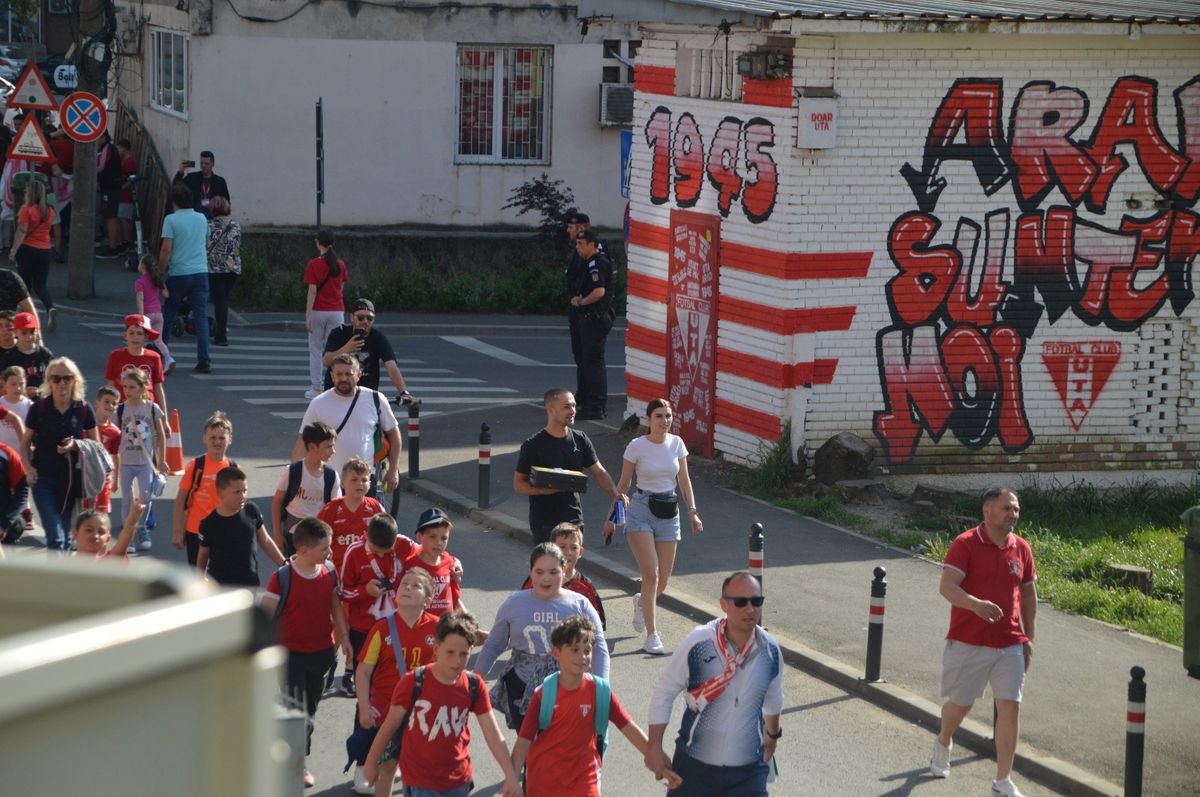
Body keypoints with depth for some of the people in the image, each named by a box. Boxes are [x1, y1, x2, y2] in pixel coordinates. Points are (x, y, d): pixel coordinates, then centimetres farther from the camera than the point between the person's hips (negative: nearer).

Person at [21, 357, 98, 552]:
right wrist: (28, 467, -14)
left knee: (66, 534, 12)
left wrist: (76, 444, -13)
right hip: (44, 479, -2)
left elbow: (96, 444, 6)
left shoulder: (83, 409, -3)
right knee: (55, 536, -12)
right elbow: (26, 442, 3)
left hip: (72, 478, 2)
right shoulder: (39, 408, -6)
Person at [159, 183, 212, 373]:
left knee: (168, 314, 14)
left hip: (178, 273, -3)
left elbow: (166, 249, -11)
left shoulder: (171, 220, -7)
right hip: (201, 272, 3)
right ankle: (203, 360, -8)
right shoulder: (202, 219, 7)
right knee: (201, 316, 0)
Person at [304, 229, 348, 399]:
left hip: (318, 310, -3)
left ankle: (316, 387, 4)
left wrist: (307, 316, -12)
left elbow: (312, 291, -13)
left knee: (315, 349, 7)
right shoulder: (340, 264, 3)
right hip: (337, 310, 3)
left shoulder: (313, 264, -9)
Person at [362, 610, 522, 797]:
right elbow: (389, 726, -3)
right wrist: (371, 762, 5)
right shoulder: (413, 682, -15)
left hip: (458, 781, 4)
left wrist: (511, 775, -12)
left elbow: (494, 735, -6)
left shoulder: (474, 685, -7)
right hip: (420, 781, -3)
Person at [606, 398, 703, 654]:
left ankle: (641, 602, 40)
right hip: (641, 510, -4)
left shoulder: (676, 443, 3)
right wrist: (611, 517, 4)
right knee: (651, 574, -15)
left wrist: (692, 511, -1)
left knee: (662, 581, 4)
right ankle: (651, 636, -10)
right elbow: (623, 484, 2)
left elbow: (684, 480, 9)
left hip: (669, 513, 4)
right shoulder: (636, 446, -7)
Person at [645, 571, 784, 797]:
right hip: (694, 765, -1)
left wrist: (772, 735, 30)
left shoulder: (770, 651, -5)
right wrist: (654, 748, -4)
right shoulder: (698, 644, -16)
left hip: (748, 770, 1)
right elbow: (663, 693, -5)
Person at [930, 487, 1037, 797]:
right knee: (960, 704, 12)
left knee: (1010, 707, -6)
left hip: (1010, 646, 3)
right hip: (968, 644, -3)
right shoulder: (965, 544, -11)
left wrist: (1029, 637, 12)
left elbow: (1028, 593, 16)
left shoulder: (1021, 548, 5)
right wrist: (976, 604, -39)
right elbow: (947, 587, -21)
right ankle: (943, 743, 47)